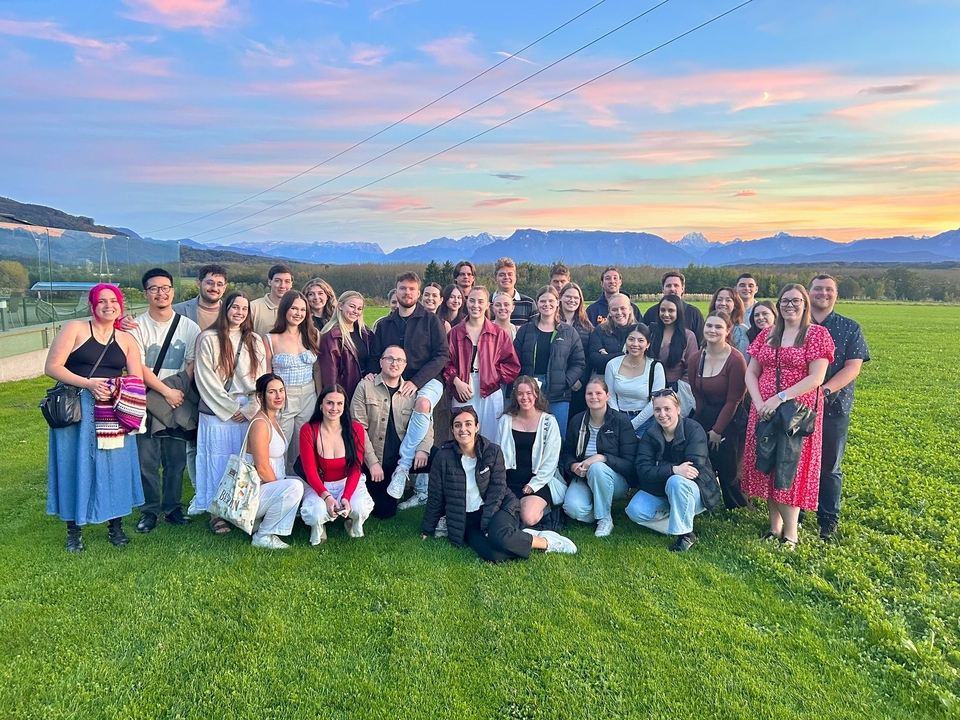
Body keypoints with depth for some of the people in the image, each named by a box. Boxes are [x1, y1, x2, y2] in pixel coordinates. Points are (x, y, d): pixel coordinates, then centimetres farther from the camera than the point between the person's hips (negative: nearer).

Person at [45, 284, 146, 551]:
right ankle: (73, 531, 20)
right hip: (75, 411, -3)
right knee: (75, 467, 5)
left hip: (113, 413, 3)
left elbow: (137, 380, 4)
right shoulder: (74, 328, -1)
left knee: (115, 467, 6)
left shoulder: (127, 340, 10)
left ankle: (116, 526, 21)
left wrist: (120, 390, -18)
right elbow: (51, 367, -8)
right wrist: (88, 384, -20)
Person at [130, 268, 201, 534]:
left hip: (178, 402, 1)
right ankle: (149, 510, 16)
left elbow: (192, 365, 2)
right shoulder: (137, 327, -1)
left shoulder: (189, 327, 2)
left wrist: (180, 393, -8)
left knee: (176, 459, 6)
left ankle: (172, 507, 21)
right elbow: (139, 368, -6)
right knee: (147, 459, 1)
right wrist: (166, 391, -12)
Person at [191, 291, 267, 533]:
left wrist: (249, 409, -5)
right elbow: (206, 380, -6)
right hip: (217, 414, -3)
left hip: (248, 414, 3)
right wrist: (230, 409, -8)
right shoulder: (208, 339, -2)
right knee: (218, 462, 2)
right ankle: (217, 513, 11)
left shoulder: (255, 341, 10)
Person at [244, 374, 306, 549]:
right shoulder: (260, 424, -20)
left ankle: (260, 520, 14)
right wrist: (286, 493, -12)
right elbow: (262, 469, -21)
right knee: (294, 487, -31)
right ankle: (263, 536, -11)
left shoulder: (274, 419, 9)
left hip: (271, 485, 10)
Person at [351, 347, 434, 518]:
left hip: (404, 457, 2)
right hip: (376, 460, -1)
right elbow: (358, 427, -8)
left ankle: (424, 491, 4)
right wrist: (372, 462, -13)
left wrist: (423, 449, -19)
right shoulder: (365, 386, -4)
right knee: (384, 512, 0)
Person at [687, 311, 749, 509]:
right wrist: (705, 424, 2)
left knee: (728, 469, 3)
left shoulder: (736, 360, -18)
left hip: (731, 420, -4)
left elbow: (734, 400, -13)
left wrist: (718, 430, -8)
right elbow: (697, 394, 4)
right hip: (705, 417, 4)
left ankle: (737, 507, 27)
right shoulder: (694, 359, -3)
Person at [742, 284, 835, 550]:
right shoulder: (767, 334, 10)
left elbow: (816, 378, -12)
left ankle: (791, 532, 9)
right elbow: (751, 373, 8)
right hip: (764, 411, 5)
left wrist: (781, 397, -19)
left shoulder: (817, 334, -3)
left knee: (791, 467, -1)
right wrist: (759, 403, -9)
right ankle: (775, 525, 21)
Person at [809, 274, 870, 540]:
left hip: (834, 408, 0)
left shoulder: (850, 328, 5)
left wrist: (824, 391, -19)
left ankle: (828, 521, 21)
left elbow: (853, 367, -5)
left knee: (829, 466, 8)